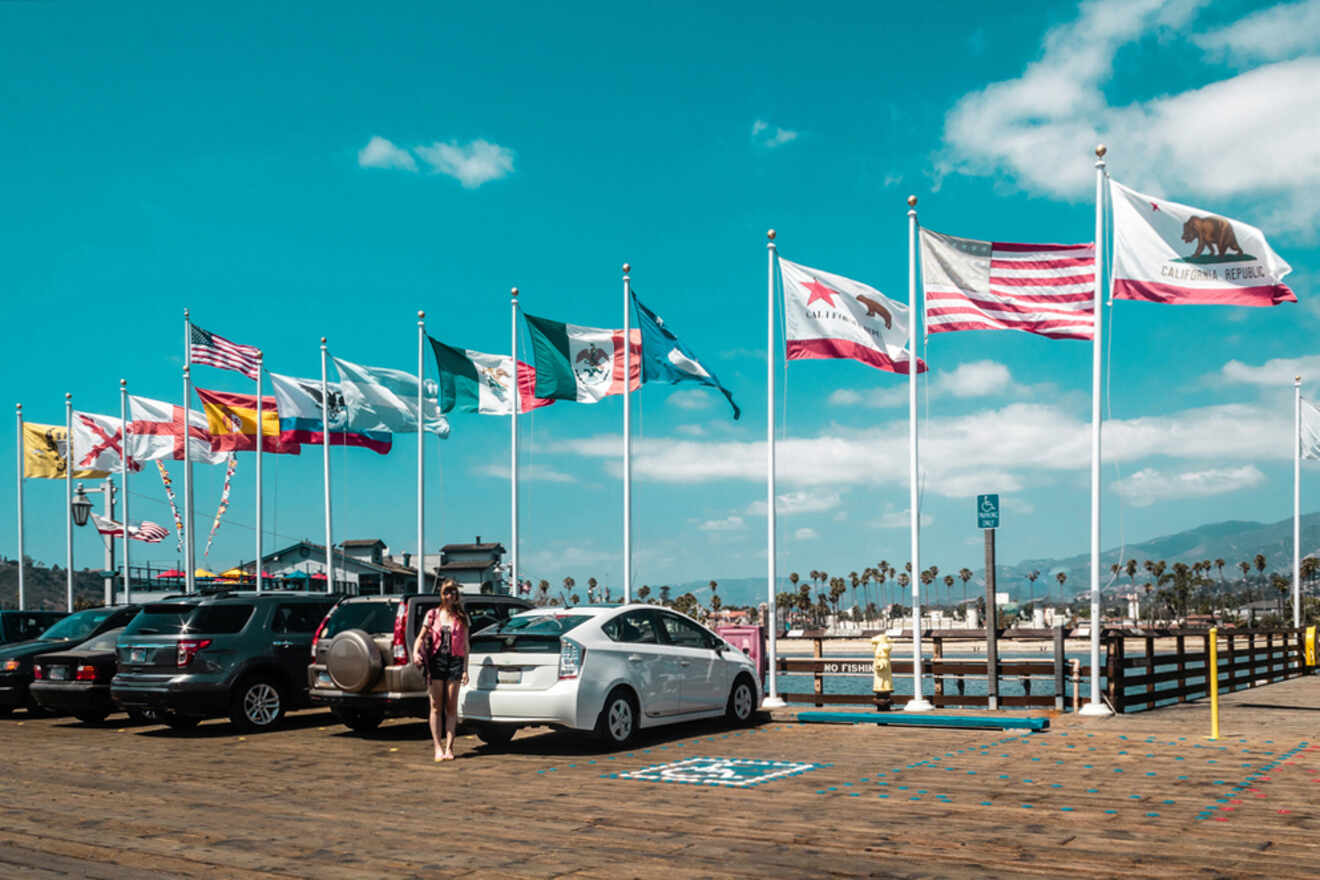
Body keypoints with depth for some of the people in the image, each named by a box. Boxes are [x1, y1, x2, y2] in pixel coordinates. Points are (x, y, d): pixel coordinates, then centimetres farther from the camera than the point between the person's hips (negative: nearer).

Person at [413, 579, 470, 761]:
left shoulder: (462, 617, 8)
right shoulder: (432, 615, 8)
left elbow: (465, 645, 9)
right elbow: (421, 637, 8)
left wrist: (465, 669, 3)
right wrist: (416, 652, -13)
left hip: (455, 663, 0)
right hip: (435, 661, 0)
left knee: (451, 707, 0)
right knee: (436, 707, 0)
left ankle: (449, 747, 4)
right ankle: (438, 747, 3)